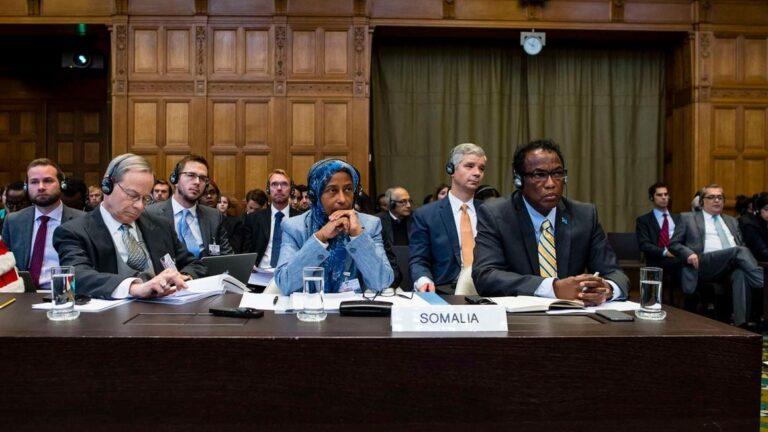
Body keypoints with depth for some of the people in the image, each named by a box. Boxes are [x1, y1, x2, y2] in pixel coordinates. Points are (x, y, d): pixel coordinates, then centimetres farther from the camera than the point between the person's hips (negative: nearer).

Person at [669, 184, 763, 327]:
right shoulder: (688, 218, 19)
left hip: (735, 264, 4)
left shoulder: (732, 221, 33)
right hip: (704, 265, -4)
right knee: (739, 251, -33)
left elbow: (742, 246, 30)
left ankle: (741, 323, -46)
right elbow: (673, 244, 14)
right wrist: (689, 253, -9)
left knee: (741, 274, -36)